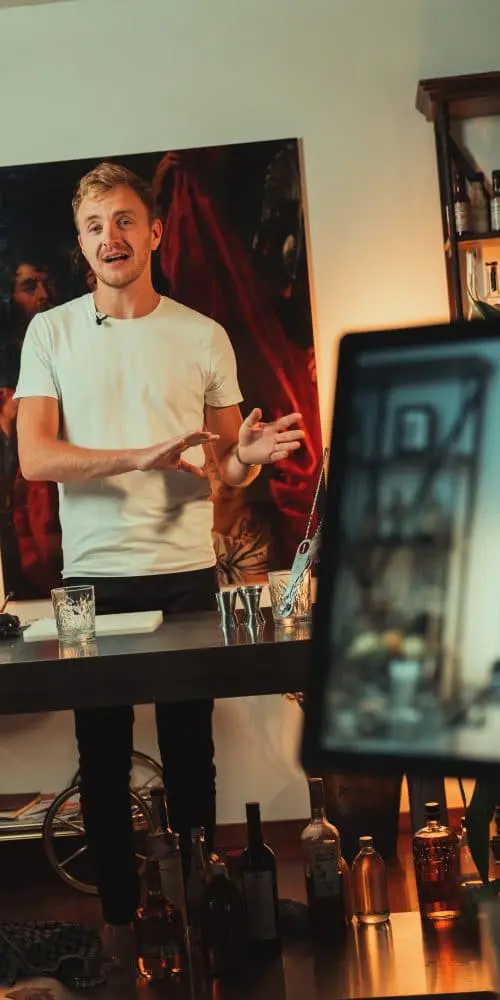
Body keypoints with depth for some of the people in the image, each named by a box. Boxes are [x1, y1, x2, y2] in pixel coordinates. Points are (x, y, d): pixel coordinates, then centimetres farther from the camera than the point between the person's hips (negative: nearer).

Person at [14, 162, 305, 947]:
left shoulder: (203, 336, 6)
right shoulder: (51, 332, 4)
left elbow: (227, 466, 9)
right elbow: (34, 458, -6)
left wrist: (250, 457, -16)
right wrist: (141, 456, -20)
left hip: (186, 572, 0)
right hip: (93, 576, 0)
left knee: (190, 751, 6)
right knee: (103, 756, 7)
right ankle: (118, 908, 22)